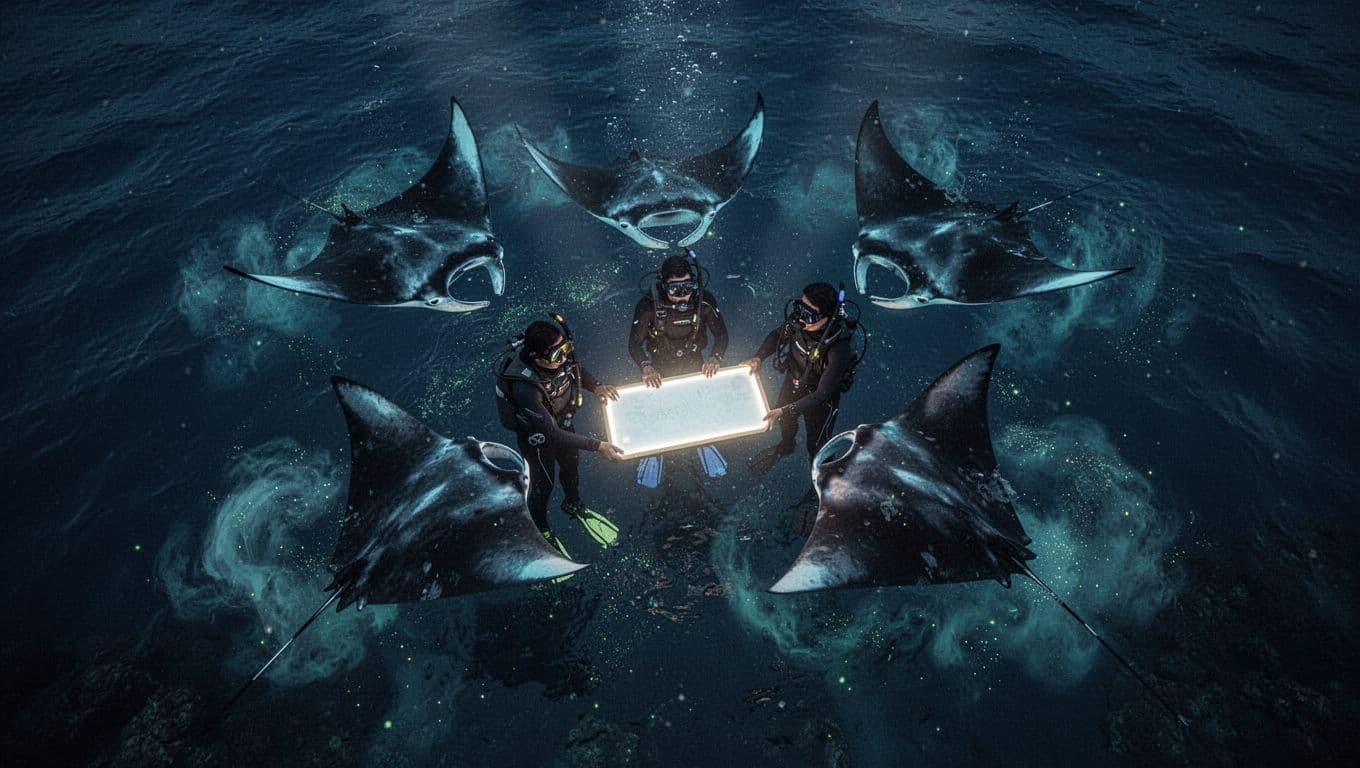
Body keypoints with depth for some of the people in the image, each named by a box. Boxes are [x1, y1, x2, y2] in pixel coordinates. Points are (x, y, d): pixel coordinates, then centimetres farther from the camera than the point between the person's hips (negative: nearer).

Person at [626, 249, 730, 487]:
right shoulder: (648, 305, -31)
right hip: (660, 368, -2)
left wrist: (715, 356, -35)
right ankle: (654, 454, 45)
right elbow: (634, 343, -25)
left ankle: (704, 445, 54)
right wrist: (646, 366, -44)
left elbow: (721, 333, -15)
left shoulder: (704, 300, -25)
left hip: (693, 364, 2)